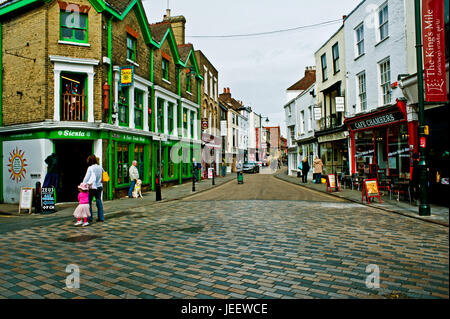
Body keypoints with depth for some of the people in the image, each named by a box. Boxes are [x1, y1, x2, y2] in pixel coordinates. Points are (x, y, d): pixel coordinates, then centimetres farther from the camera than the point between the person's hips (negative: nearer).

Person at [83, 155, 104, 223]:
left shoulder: (90, 168, -11)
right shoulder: (100, 167, 4)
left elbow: (86, 178, -8)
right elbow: (103, 175, 10)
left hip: (92, 187, -5)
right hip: (99, 186, 5)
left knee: (89, 202, 6)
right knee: (99, 202, 10)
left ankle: (89, 218, 9)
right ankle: (101, 218, 12)